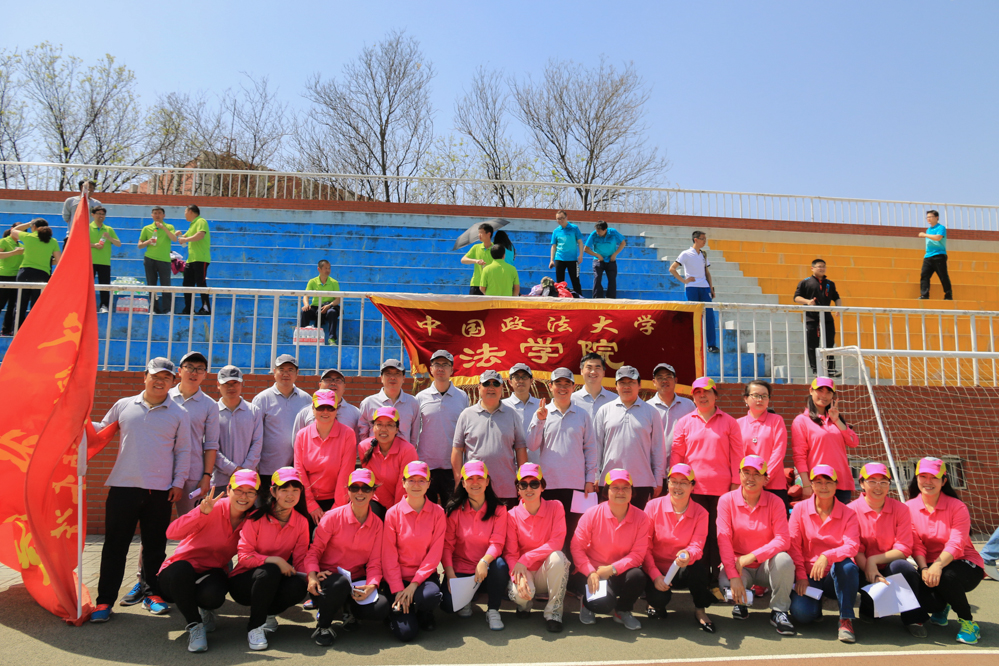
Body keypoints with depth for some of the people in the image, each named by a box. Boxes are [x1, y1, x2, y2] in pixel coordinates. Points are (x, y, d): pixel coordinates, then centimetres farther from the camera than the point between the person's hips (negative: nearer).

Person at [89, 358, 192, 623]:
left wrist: (178, 482, 0)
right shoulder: (124, 406, 7)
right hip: (123, 486, 0)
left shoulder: (179, 414, 4)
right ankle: (105, 600, 11)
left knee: (155, 546, 9)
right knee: (114, 545, 3)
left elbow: (183, 451, 5)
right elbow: (102, 430, 17)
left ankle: (153, 594, 23)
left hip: (160, 491, 0)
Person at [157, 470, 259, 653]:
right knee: (181, 568, -38)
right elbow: (172, 533, -29)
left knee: (213, 595, -33)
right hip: (179, 575, -2)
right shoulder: (214, 508, -18)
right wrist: (202, 513, -43)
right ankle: (194, 625, -15)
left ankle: (205, 611, 8)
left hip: (210, 573, 2)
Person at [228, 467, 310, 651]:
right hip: (244, 581, -3)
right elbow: (243, 556, -17)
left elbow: (301, 559, -4)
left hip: (274, 582, 4)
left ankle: (268, 614, 3)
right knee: (270, 571, -36)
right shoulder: (256, 518, -15)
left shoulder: (301, 522, -4)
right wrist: (274, 560, -32)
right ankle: (254, 626, -16)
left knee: (299, 586, -29)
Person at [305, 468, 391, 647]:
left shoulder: (377, 524, 2)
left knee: (382, 608, -25)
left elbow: (375, 562, 1)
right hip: (328, 578, -3)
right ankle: (323, 624, -7)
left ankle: (349, 610, 11)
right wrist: (312, 576, -24)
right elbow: (315, 550, -6)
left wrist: (371, 586, -18)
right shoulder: (333, 517, -6)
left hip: (357, 582, 3)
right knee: (341, 583, -40)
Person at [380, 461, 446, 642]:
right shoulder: (393, 513, -5)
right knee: (406, 632, -18)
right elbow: (389, 556, -5)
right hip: (398, 577, -1)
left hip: (425, 575, 1)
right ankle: (396, 608, 17)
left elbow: (435, 552, -6)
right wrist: (397, 590, -14)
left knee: (431, 596, -34)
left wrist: (415, 583, -15)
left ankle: (424, 613, 4)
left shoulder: (437, 512, -3)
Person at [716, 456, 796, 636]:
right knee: (726, 585, -32)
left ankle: (779, 611, -8)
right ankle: (741, 602, 9)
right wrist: (734, 576, -25)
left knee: (784, 559, -32)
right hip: (738, 565, 0)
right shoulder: (727, 500, -7)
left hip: (766, 565, 1)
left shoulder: (775, 502, -5)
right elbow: (723, 540, -14)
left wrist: (752, 556, -25)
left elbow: (783, 540, -14)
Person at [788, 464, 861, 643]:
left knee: (847, 565, -36)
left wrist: (827, 556, -34)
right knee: (802, 613, -27)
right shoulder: (800, 509, 0)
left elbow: (852, 546, -16)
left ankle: (846, 619, -19)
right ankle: (816, 604, 12)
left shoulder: (848, 514, 0)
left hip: (836, 576, 0)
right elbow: (793, 545, -3)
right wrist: (801, 576, -13)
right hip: (808, 574, 0)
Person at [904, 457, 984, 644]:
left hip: (966, 565, -3)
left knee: (946, 576, -40)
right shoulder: (910, 508, -1)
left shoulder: (957, 507, -10)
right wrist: (924, 569, -25)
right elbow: (916, 545, -6)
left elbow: (956, 544, -21)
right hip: (930, 567, 3)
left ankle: (968, 622, -9)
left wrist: (938, 566, -38)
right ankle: (942, 607, 19)